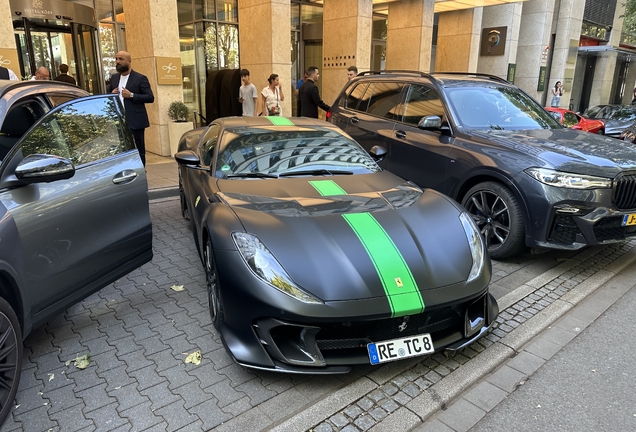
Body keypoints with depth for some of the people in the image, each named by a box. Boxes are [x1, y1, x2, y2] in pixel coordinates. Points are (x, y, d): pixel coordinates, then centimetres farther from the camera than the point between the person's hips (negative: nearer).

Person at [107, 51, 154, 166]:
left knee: (138, 150, 1)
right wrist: (111, 95, 1)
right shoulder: (114, 78, 15)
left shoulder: (140, 78, -3)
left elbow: (150, 97, -9)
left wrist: (131, 95, -17)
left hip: (135, 122, -5)